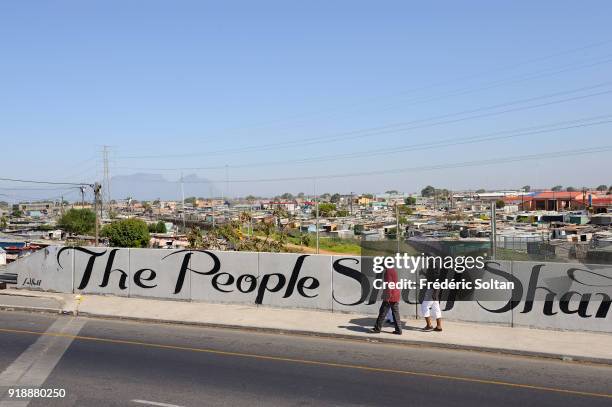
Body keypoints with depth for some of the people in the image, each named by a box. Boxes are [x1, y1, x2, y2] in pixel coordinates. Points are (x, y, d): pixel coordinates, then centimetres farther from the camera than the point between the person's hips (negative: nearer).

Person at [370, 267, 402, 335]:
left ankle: (377, 328, 6)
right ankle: (398, 330, 7)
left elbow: (389, 284, -20)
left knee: (382, 313, 0)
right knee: (395, 313, 8)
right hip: (395, 297, 9)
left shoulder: (388, 271, -14)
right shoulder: (394, 271, 15)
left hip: (390, 297, -9)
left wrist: (387, 297, -19)